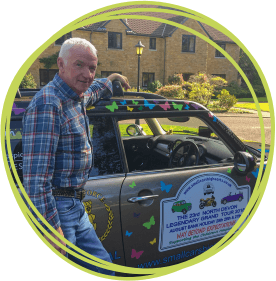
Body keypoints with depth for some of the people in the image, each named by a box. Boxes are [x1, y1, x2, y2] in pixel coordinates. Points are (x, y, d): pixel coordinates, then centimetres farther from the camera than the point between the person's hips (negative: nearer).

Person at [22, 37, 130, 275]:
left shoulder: (75, 98, 9)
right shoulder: (48, 104, -21)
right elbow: (36, 177, -25)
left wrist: (110, 80, 48)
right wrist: (51, 228, -24)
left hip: (75, 207, 9)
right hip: (55, 209, -9)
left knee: (104, 269, 17)